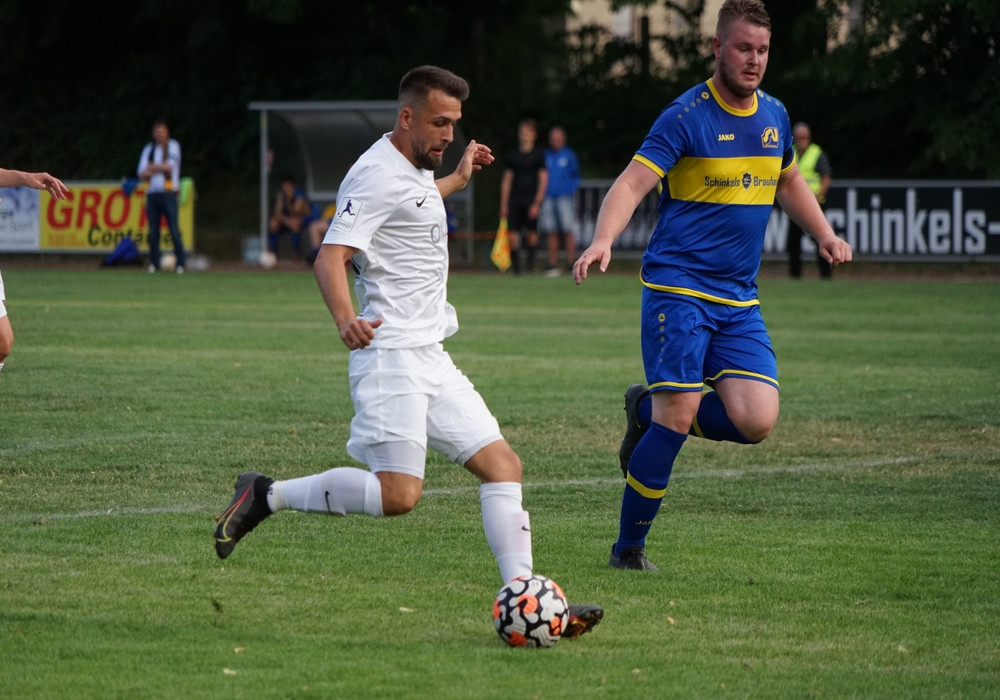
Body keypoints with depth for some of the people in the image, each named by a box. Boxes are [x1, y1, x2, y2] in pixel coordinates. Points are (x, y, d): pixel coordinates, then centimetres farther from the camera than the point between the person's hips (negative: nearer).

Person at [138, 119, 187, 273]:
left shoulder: (173, 146, 6)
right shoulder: (148, 149, 15)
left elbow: (170, 166, -8)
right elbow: (142, 174, 8)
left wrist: (152, 167, -1)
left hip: (168, 193, -4)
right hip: (152, 193, 4)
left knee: (174, 230, -10)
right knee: (153, 231, 1)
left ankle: (180, 263, -9)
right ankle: (154, 263, 7)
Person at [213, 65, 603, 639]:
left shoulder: (413, 169, 17)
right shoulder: (378, 175, -13)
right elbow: (331, 256, -24)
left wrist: (457, 180, 51)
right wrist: (346, 318, -41)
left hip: (431, 357, 10)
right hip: (392, 354, -10)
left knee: (502, 464, 1)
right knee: (399, 493, -20)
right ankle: (267, 496, -6)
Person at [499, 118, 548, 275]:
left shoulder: (539, 155, 3)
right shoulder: (512, 155, 12)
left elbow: (543, 180, 0)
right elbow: (506, 180, 15)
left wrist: (537, 203, -8)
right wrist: (503, 204, 10)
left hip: (531, 201, -2)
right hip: (514, 201, 2)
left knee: (532, 233, -6)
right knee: (512, 234, -5)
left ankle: (530, 262, 2)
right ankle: (515, 266, 2)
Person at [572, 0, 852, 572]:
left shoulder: (774, 116, 11)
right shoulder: (687, 117, -9)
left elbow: (789, 181, 30)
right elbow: (632, 185, -18)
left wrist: (825, 234, 17)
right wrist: (603, 241, -35)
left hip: (740, 299, 6)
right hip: (678, 288, -6)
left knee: (757, 422, -10)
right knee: (676, 421, -13)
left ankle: (649, 408, 16)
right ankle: (628, 548, 3)